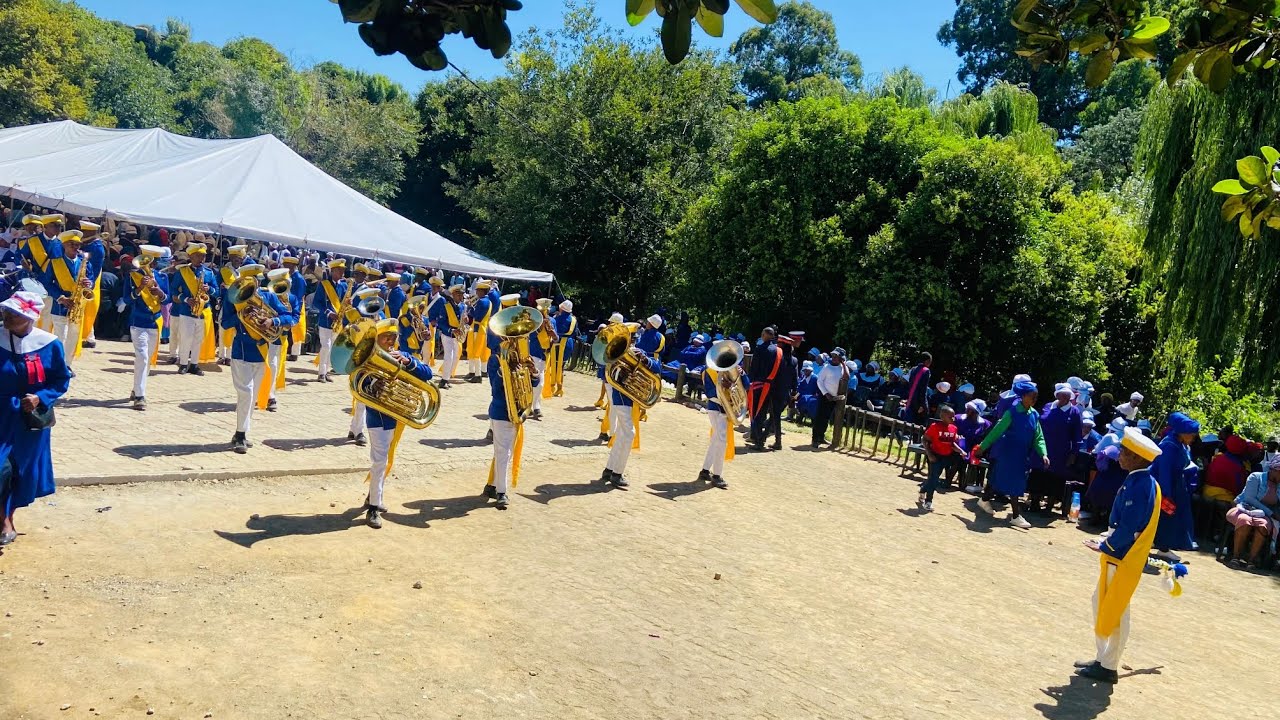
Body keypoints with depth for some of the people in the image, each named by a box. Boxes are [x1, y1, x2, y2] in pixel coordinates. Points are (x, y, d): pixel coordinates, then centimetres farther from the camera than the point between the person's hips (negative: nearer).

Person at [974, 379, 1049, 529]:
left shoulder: (1034, 415, 1)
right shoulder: (1012, 413, -17)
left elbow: (1038, 437, 3)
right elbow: (997, 431, -12)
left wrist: (1043, 454, -12)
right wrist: (982, 447, -8)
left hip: (1022, 455, 6)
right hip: (1009, 452, -6)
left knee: (1000, 478, 16)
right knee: (1014, 482, -5)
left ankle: (985, 500, 36)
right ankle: (1015, 516, 2)